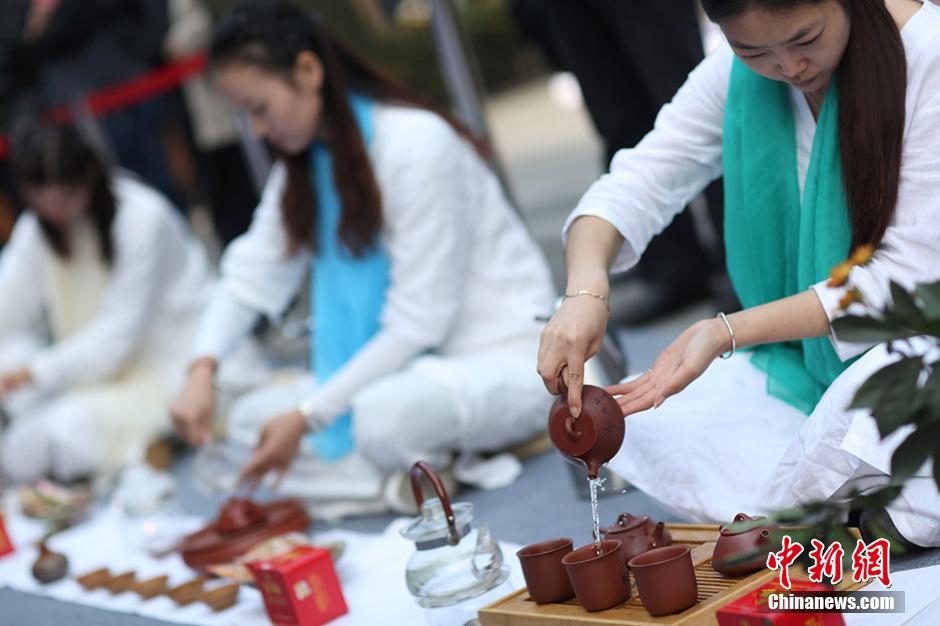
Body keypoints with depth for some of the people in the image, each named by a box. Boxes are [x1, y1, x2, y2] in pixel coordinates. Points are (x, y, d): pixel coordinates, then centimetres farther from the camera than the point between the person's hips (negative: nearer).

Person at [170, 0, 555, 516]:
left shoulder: (417, 145, -21)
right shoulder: (305, 161, 7)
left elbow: (416, 323, -22)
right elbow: (253, 272, 3)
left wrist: (307, 417, -21)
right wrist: (203, 368, -14)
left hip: (502, 356, -9)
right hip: (405, 359, 9)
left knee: (385, 417, -38)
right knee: (249, 420, -4)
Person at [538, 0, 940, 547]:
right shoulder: (736, 74, -3)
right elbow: (634, 187, -7)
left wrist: (727, 332, -29)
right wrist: (585, 291, -31)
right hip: (800, 365, 5)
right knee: (630, 428, -12)